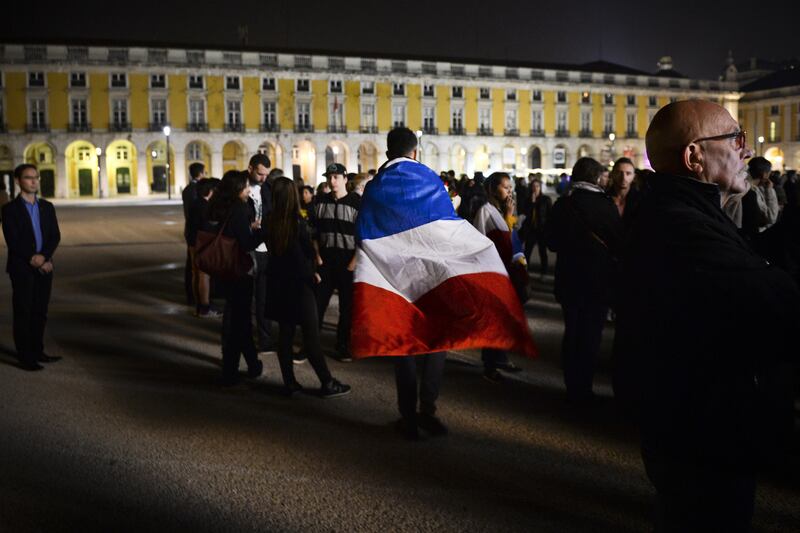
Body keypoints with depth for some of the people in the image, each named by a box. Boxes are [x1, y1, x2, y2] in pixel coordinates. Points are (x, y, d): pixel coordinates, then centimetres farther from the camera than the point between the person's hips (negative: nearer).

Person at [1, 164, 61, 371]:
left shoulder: (47, 207, 10)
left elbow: (55, 236, 4)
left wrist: (43, 256, -12)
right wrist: (33, 260, -15)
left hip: (44, 266, 5)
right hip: (21, 268, -4)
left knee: (40, 312, 9)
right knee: (23, 312, 0)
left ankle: (37, 352, 18)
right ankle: (25, 357, 4)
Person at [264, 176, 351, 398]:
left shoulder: (270, 222, -1)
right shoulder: (298, 223, -14)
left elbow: (272, 250, 6)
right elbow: (309, 253, -9)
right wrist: (312, 273, 10)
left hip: (278, 284, 5)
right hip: (298, 284, -5)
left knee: (285, 333, 10)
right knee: (311, 335, 0)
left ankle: (289, 382, 14)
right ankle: (327, 383, 6)